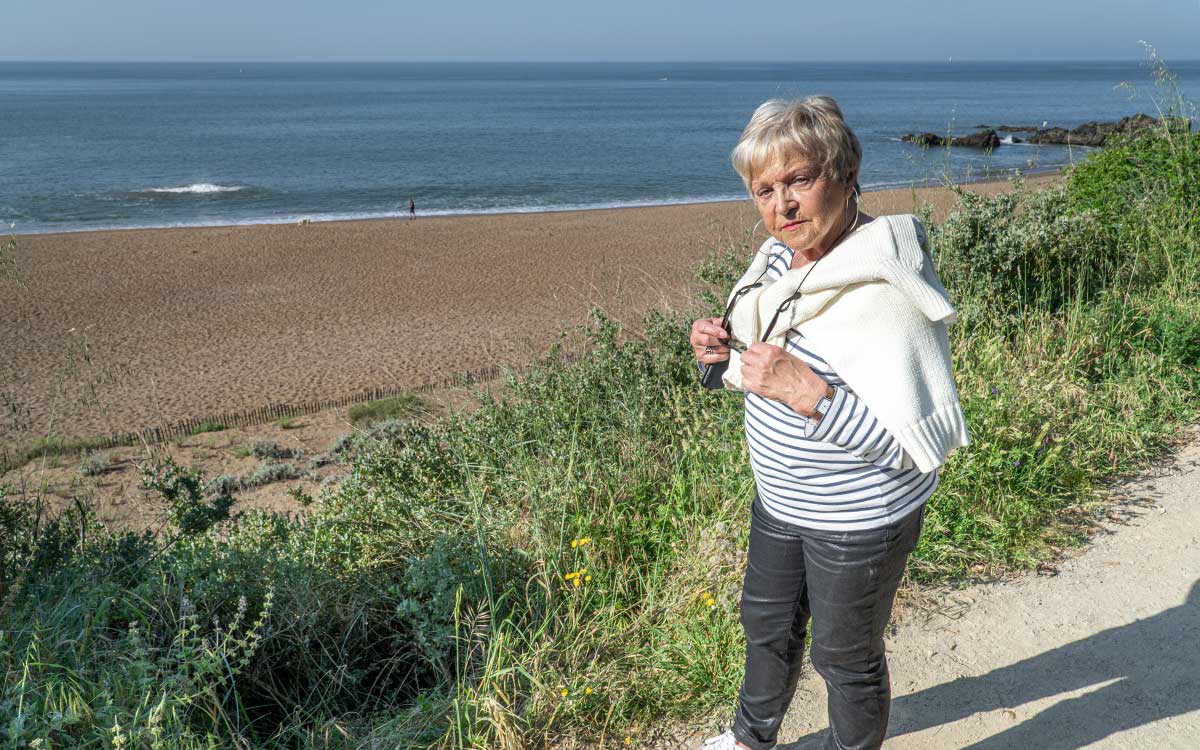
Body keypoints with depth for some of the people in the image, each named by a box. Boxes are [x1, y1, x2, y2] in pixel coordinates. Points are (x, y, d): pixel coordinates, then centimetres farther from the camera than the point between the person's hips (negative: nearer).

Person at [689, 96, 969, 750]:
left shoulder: (884, 293, -29)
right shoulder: (780, 258, -2)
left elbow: (921, 443, -31)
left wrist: (808, 392, -38)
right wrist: (719, 351, -8)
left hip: (860, 518, -8)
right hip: (781, 498, 9)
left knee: (845, 656, 14)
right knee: (767, 622, 27)